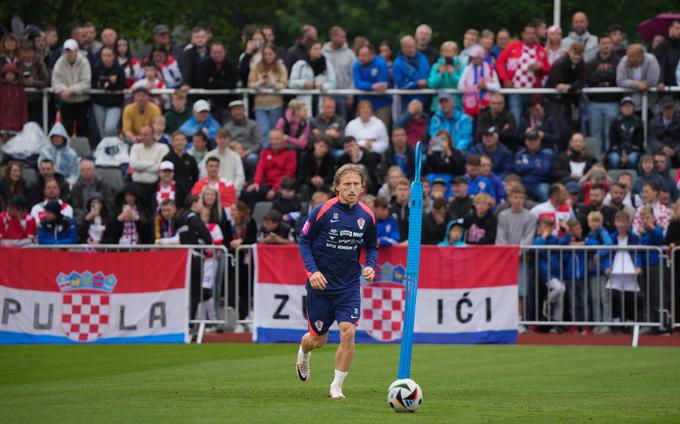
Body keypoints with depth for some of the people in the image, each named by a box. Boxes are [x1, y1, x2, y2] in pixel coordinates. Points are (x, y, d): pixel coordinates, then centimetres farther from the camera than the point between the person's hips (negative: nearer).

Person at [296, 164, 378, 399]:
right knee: (318, 339, 9)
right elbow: (304, 240, -5)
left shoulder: (367, 215, -2)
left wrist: (371, 266, -7)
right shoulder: (322, 211, -13)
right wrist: (312, 271, -17)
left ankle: (337, 386, -1)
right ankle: (303, 353, 48)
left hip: (349, 285, 2)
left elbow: (372, 246, 13)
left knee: (348, 333, -16)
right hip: (321, 283, -2)